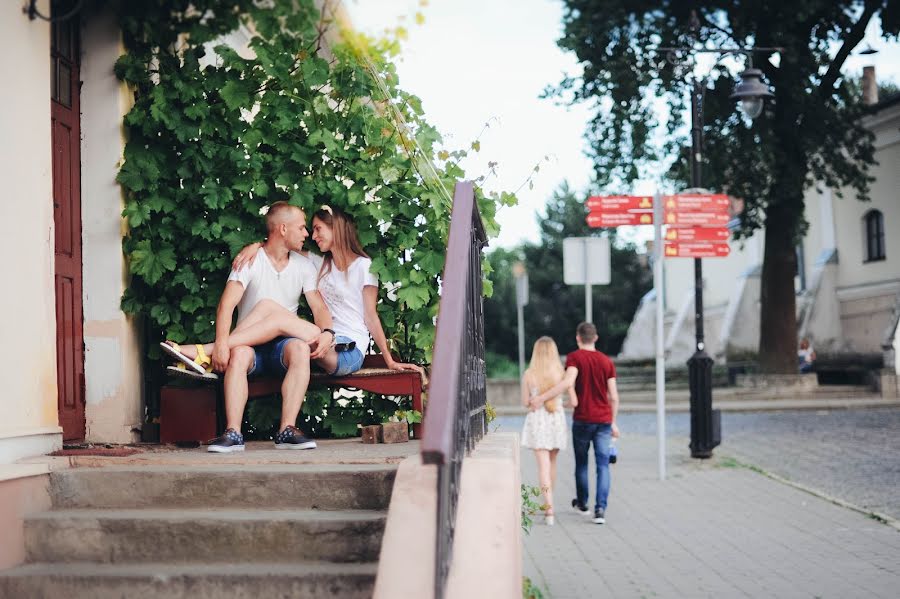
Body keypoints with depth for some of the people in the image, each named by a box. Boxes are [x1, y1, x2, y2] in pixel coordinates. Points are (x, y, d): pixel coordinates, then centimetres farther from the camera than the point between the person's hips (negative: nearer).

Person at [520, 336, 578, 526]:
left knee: (543, 465, -3)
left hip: (536, 420, -2)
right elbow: (574, 402, -5)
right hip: (557, 420, 2)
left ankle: (549, 509, -14)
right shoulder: (562, 374, -5)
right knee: (552, 462, 20)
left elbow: (525, 402, 1)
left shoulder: (528, 375, -6)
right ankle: (548, 504, 31)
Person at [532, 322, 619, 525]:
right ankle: (600, 509, -12)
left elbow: (568, 381, -23)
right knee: (603, 465, -1)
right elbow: (614, 397, 6)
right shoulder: (607, 361, 6)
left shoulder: (575, 357, -5)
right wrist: (613, 422, 16)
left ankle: (582, 503, 30)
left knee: (581, 463, 15)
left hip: (582, 419, -2)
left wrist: (542, 397, -20)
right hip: (604, 419, 2)